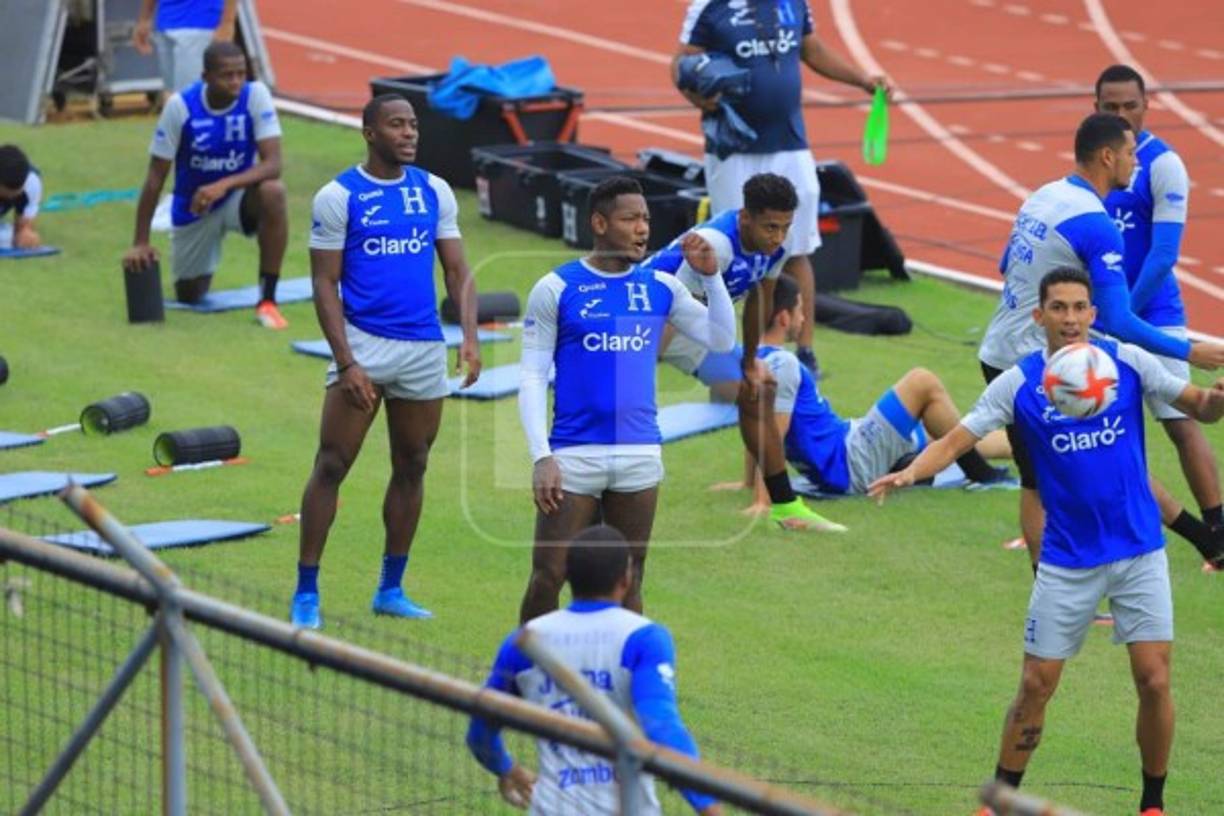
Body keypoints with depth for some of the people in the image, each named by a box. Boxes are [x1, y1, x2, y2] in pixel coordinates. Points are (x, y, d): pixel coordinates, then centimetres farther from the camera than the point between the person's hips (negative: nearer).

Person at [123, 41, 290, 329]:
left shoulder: (255, 95, -19)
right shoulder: (181, 106, -19)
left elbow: (273, 164, -27)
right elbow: (156, 177, -13)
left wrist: (224, 185, -43)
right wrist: (140, 243, -15)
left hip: (237, 197, -1)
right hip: (194, 208, 1)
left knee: (272, 192, -35)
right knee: (189, 295, 6)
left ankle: (267, 300, -25)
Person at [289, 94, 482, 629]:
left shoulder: (434, 192, 8)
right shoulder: (338, 196, -4)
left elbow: (458, 271, 9)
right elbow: (325, 285, -6)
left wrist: (469, 337, -7)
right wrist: (346, 362, -14)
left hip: (424, 347, 5)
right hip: (364, 344, -5)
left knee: (411, 467, 10)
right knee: (332, 466, -6)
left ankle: (390, 590, 21)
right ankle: (306, 594, 0)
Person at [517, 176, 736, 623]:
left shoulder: (661, 287, 7)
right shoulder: (556, 289, -3)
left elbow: (721, 339, 7)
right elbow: (532, 376, -3)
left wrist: (710, 275, -5)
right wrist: (541, 456, -12)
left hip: (640, 454, 3)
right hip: (574, 454, -3)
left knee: (628, 581, 9)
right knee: (547, 577, -4)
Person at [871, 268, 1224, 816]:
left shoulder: (1127, 362, -3)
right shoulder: (1018, 383, -5)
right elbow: (955, 441, -7)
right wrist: (911, 472, -27)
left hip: (1139, 550, 0)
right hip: (1068, 559, 0)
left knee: (1154, 681, -5)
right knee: (1036, 686, 2)